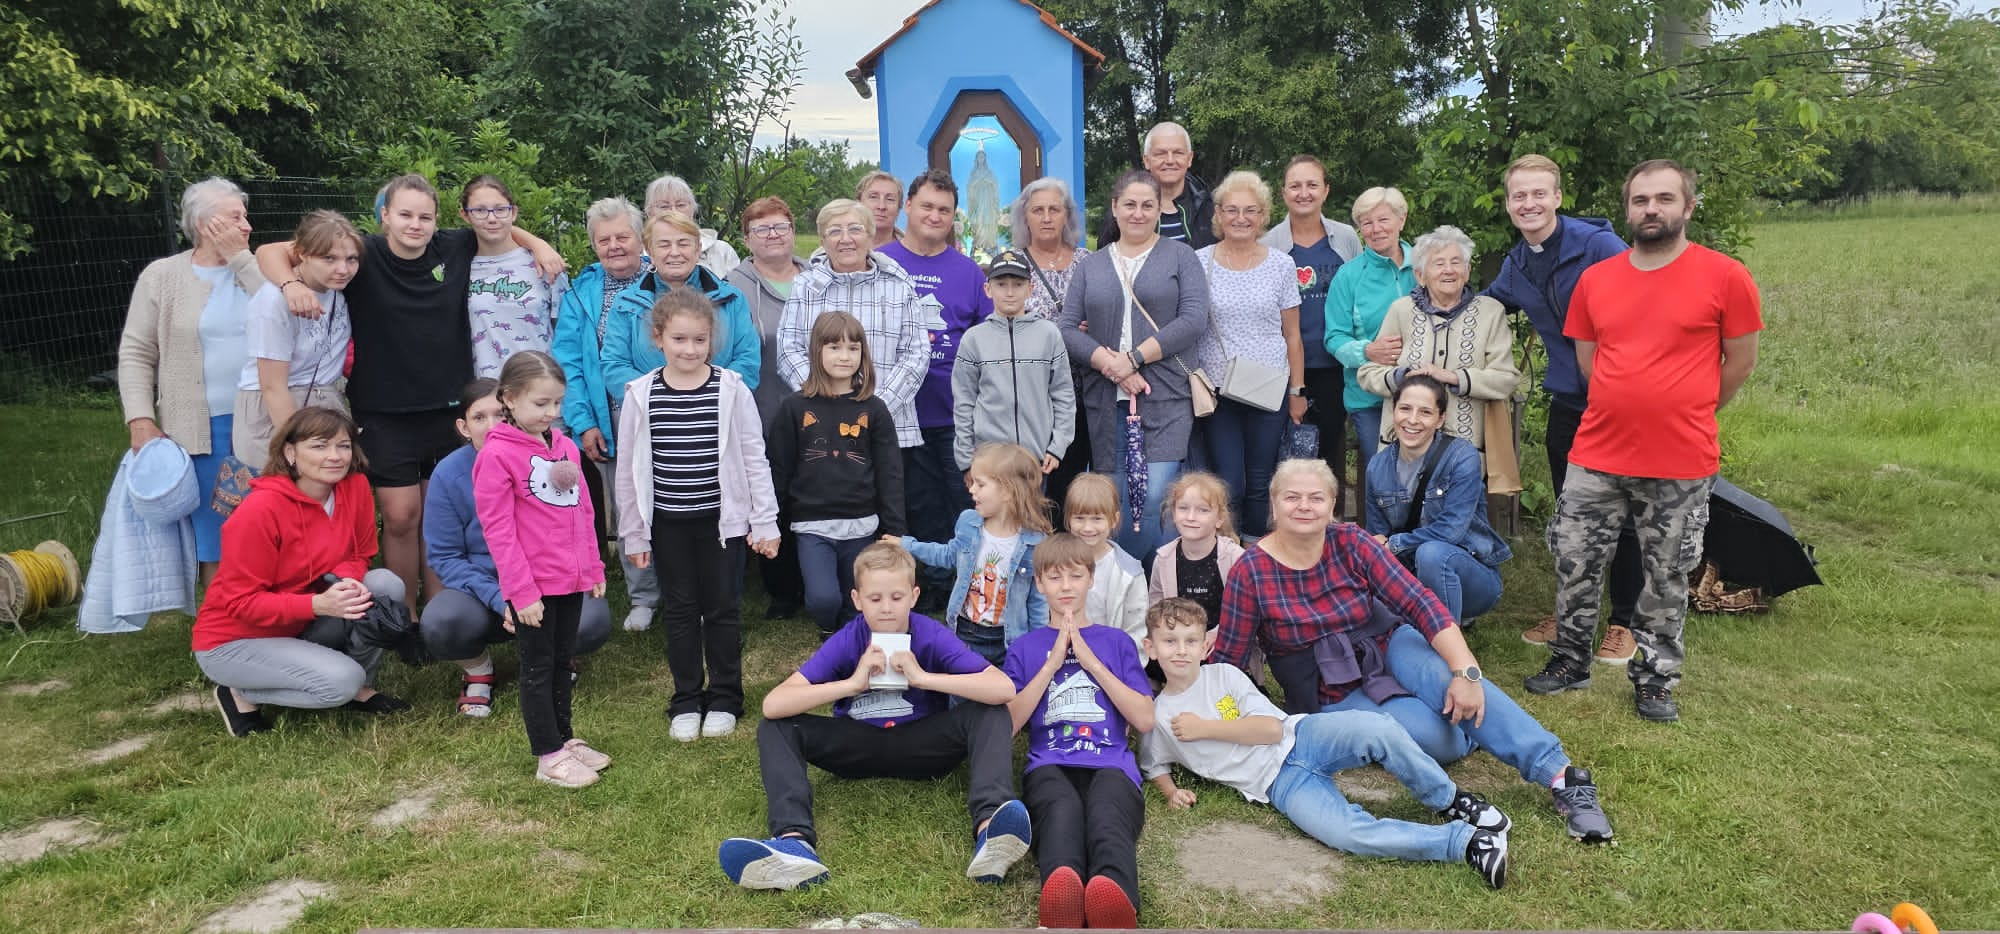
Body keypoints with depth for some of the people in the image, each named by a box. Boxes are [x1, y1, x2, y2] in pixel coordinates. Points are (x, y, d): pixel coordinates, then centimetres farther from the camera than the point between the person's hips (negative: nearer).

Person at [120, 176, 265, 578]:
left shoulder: (255, 270, 9)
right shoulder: (162, 276, 3)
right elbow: (136, 354, 1)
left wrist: (240, 258, -8)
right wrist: (141, 421, -9)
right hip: (203, 429, -2)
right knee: (213, 531, 5)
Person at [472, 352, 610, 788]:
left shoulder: (565, 447, 8)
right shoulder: (496, 455, -13)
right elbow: (498, 529, -15)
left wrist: (594, 569, 13)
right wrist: (521, 591, -16)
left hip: (571, 580, 6)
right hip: (533, 587, -6)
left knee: (562, 661, 18)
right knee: (538, 667, 6)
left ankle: (564, 738, 32)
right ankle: (549, 756, 15)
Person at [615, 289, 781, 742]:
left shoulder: (732, 390, -7)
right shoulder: (640, 395, -3)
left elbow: (754, 459, -2)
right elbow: (628, 469, 3)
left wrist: (765, 521, -4)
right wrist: (633, 533, 4)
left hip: (721, 518, -1)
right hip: (668, 522, 2)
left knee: (722, 608, 8)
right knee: (679, 610, 11)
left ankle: (724, 698, 22)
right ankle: (687, 700, 24)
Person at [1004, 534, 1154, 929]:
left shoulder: (1116, 642, 23)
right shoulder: (1024, 648, 23)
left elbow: (1145, 721, 9)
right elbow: (1008, 724, 9)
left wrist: (1092, 663, 3)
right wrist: (1051, 664, 2)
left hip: (1111, 762, 0)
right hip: (1050, 763, 0)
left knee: (1107, 818, -40)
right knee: (1062, 812, -40)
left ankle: (1115, 895, -72)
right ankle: (1061, 885, -73)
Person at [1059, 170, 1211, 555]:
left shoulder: (1180, 256, 8)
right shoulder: (1090, 266, 16)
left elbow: (1194, 319, -6)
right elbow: (1068, 328, 6)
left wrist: (1134, 358, -12)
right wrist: (1109, 364, -11)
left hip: (1165, 398, -3)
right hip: (1105, 402, 3)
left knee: (1154, 498, -14)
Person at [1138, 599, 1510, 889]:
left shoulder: (1224, 675, 4)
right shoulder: (1158, 717, 7)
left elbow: (1272, 729, -5)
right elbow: (1153, 766, 24)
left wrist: (1204, 727, -9)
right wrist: (1172, 792, 2)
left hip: (1300, 736, 1)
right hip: (1280, 783, -1)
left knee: (1376, 729, -32)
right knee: (1349, 834, -32)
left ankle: (1451, 802, -12)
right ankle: (1464, 839, -23)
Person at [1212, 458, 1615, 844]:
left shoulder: (1351, 544, -11)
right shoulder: (1250, 572, -14)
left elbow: (1420, 604, -17)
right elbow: (1226, 661, -9)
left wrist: (1465, 672, -29)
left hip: (1389, 646, 2)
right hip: (1332, 695, -1)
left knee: (1442, 674, -33)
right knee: (1433, 736, -28)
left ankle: (1561, 775, -28)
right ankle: (1472, 730, 6)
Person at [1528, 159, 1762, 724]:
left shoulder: (1725, 277, -6)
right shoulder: (1595, 280, 3)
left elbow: (1740, 361, 2)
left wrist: (1686, 416, 10)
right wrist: (1631, 410, 13)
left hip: (1682, 465, -2)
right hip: (1597, 456, 3)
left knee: (1667, 578, 10)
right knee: (1575, 564, 8)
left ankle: (1654, 678, 26)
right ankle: (1570, 661, 27)